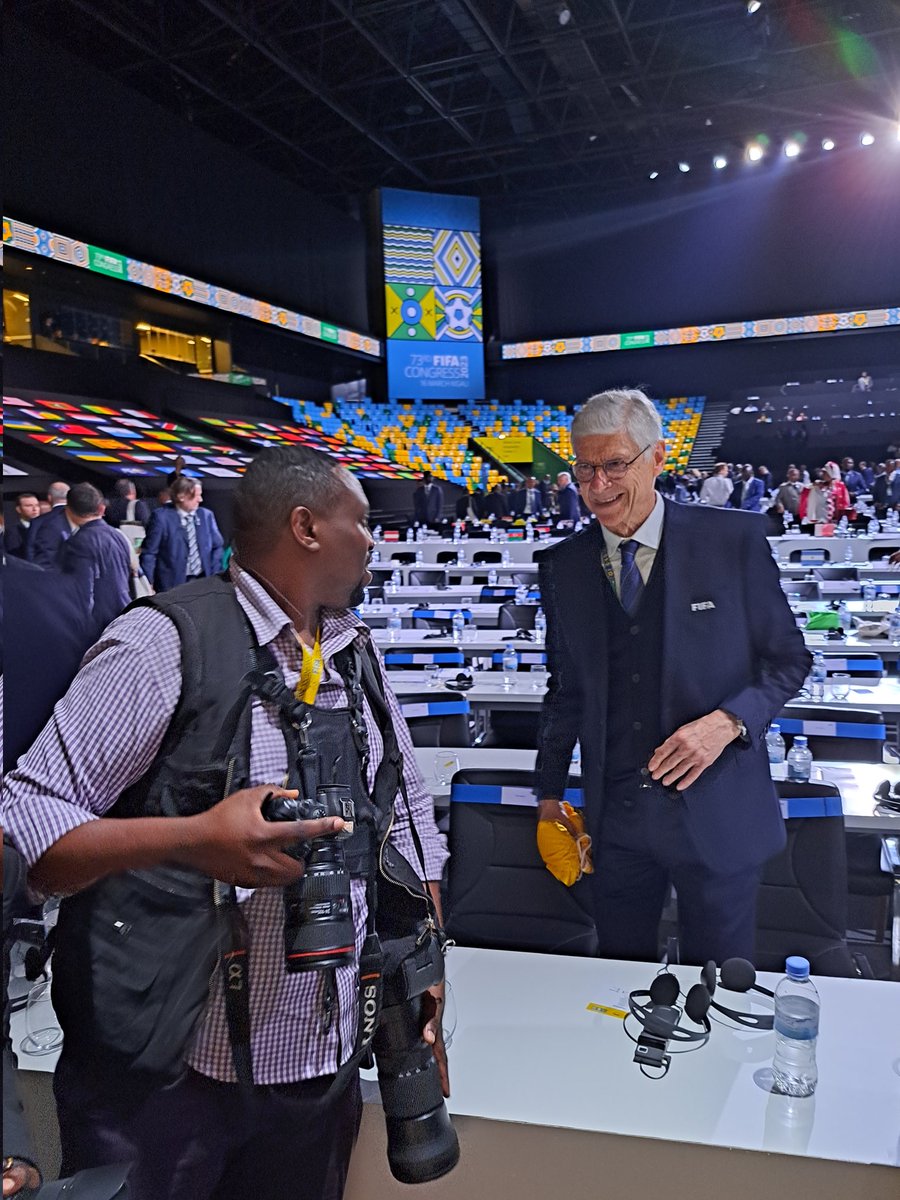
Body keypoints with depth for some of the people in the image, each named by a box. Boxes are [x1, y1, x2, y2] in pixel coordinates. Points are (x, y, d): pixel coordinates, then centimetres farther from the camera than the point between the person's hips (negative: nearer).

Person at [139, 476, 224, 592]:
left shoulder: (206, 515, 6)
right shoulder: (161, 517, -6)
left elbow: (217, 547, 14)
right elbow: (149, 553, -4)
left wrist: (215, 577, 4)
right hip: (173, 584, -4)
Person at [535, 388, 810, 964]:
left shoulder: (735, 539, -7)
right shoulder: (563, 565, 2)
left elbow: (788, 658, -1)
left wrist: (727, 721, -18)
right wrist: (549, 795, 11)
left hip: (716, 814, -2)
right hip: (616, 815, 3)